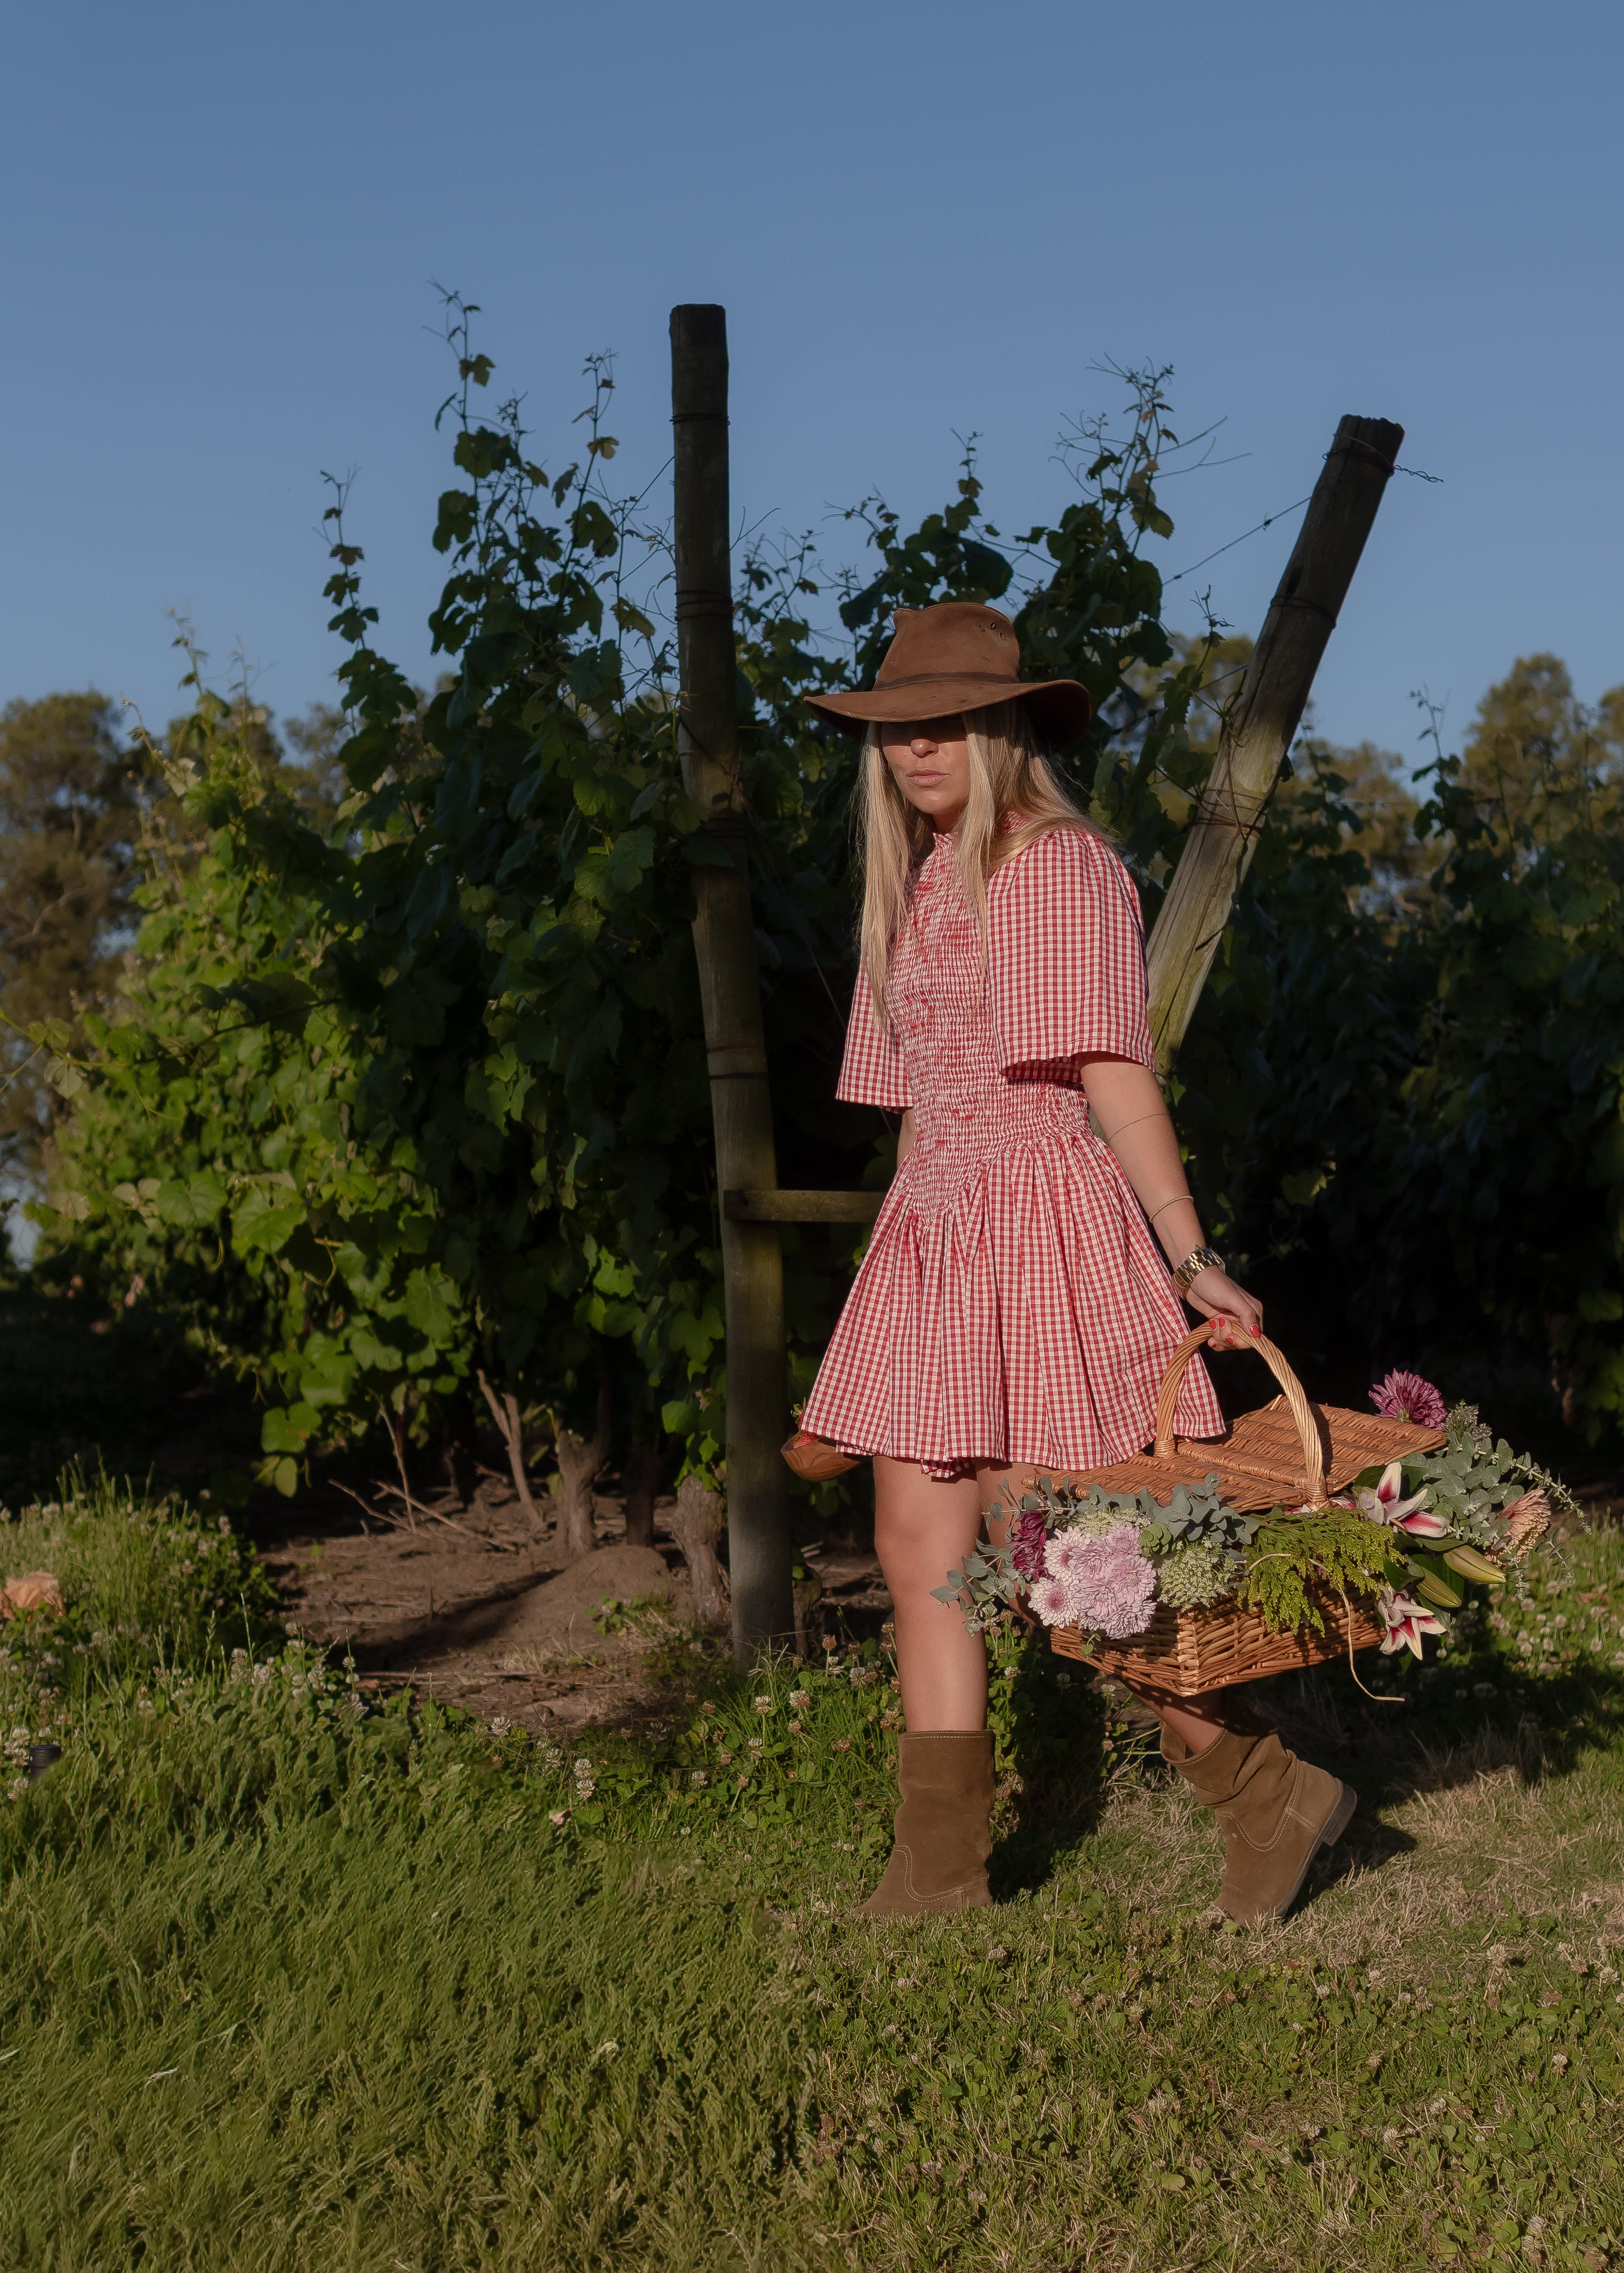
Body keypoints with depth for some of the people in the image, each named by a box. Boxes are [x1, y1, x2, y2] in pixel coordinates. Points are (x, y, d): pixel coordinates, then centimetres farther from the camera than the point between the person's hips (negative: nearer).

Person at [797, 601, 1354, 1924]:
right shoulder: (915, 886, 17)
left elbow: (1112, 1075, -14)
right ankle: (942, 1868, 11)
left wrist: (1191, 1258, -19)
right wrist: (908, 1253, 17)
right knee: (918, 1546, 4)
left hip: (1041, 1228, -8)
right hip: (933, 1233, 8)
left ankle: (1269, 1790, 9)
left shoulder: (1061, 869, -7)